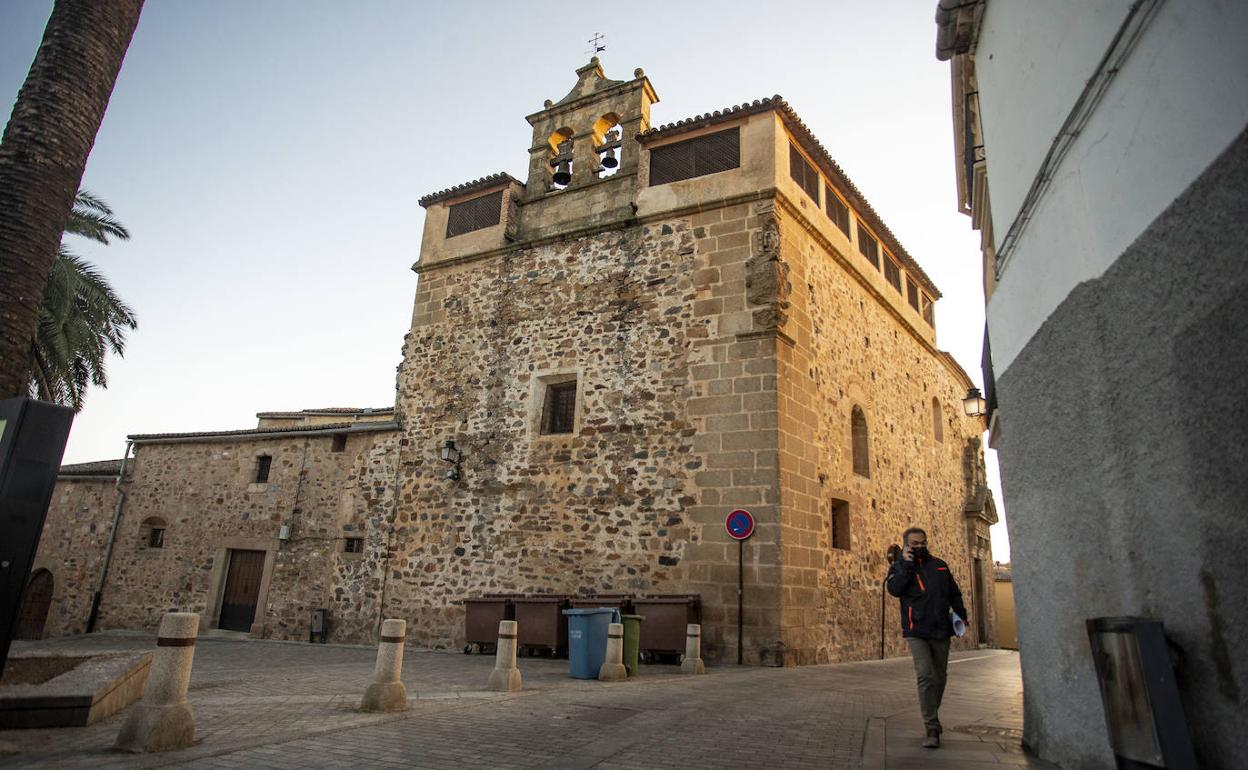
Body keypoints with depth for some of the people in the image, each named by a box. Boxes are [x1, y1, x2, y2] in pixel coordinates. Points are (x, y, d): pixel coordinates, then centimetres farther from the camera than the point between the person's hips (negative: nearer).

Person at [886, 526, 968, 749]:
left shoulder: (939, 565, 12)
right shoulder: (899, 566, 2)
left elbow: (954, 593, 19)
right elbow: (894, 589, -15)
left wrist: (962, 614, 7)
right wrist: (907, 564, -16)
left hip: (941, 630, 4)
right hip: (916, 632, -4)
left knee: (939, 677, 12)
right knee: (925, 676, -14)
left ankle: (931, 715, 33)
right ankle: (932, 729, -10)